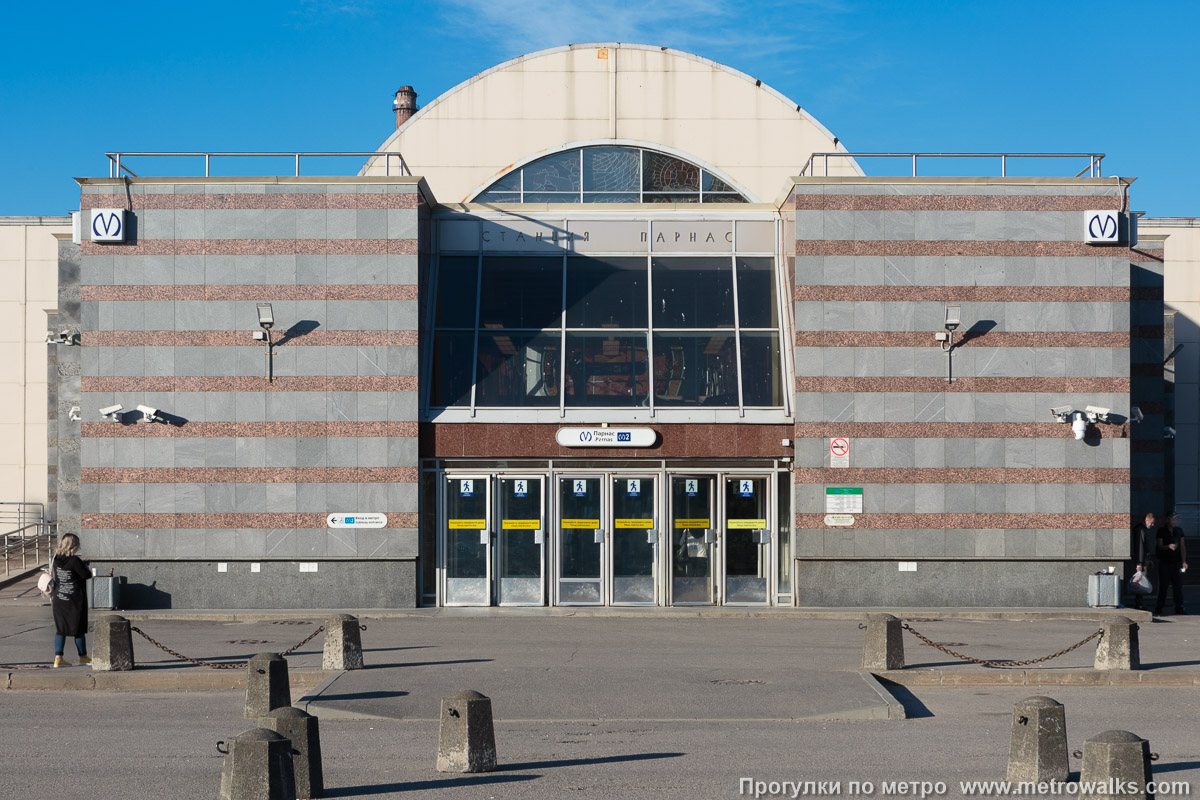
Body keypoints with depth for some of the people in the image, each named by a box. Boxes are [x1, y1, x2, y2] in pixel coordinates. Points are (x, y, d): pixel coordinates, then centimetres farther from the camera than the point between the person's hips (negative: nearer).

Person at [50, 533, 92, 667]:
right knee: (79, 629, 8)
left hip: (58, 599, 6)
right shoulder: (74, 561, -19)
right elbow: (87, 575, -13)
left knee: (60, 629, 9)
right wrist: (84, 565, 5)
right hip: (74, 600, -6)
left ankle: (58, 657, 3)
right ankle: (83, 657, 19)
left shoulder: (56, 559, 2)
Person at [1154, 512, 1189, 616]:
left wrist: (1184, 561, 3)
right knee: (1163, 585, -2)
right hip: (1164, 562, -3)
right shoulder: (1161, 531, 0)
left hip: (1177, 562, 3)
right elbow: (1160, 546, -4)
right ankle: (1159, 608, 3)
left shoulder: (1179, 530, 10)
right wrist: (1168, 546, -26)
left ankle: (1179, 608, 8)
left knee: (1178, 585, 2)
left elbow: (1182, 546, 10)